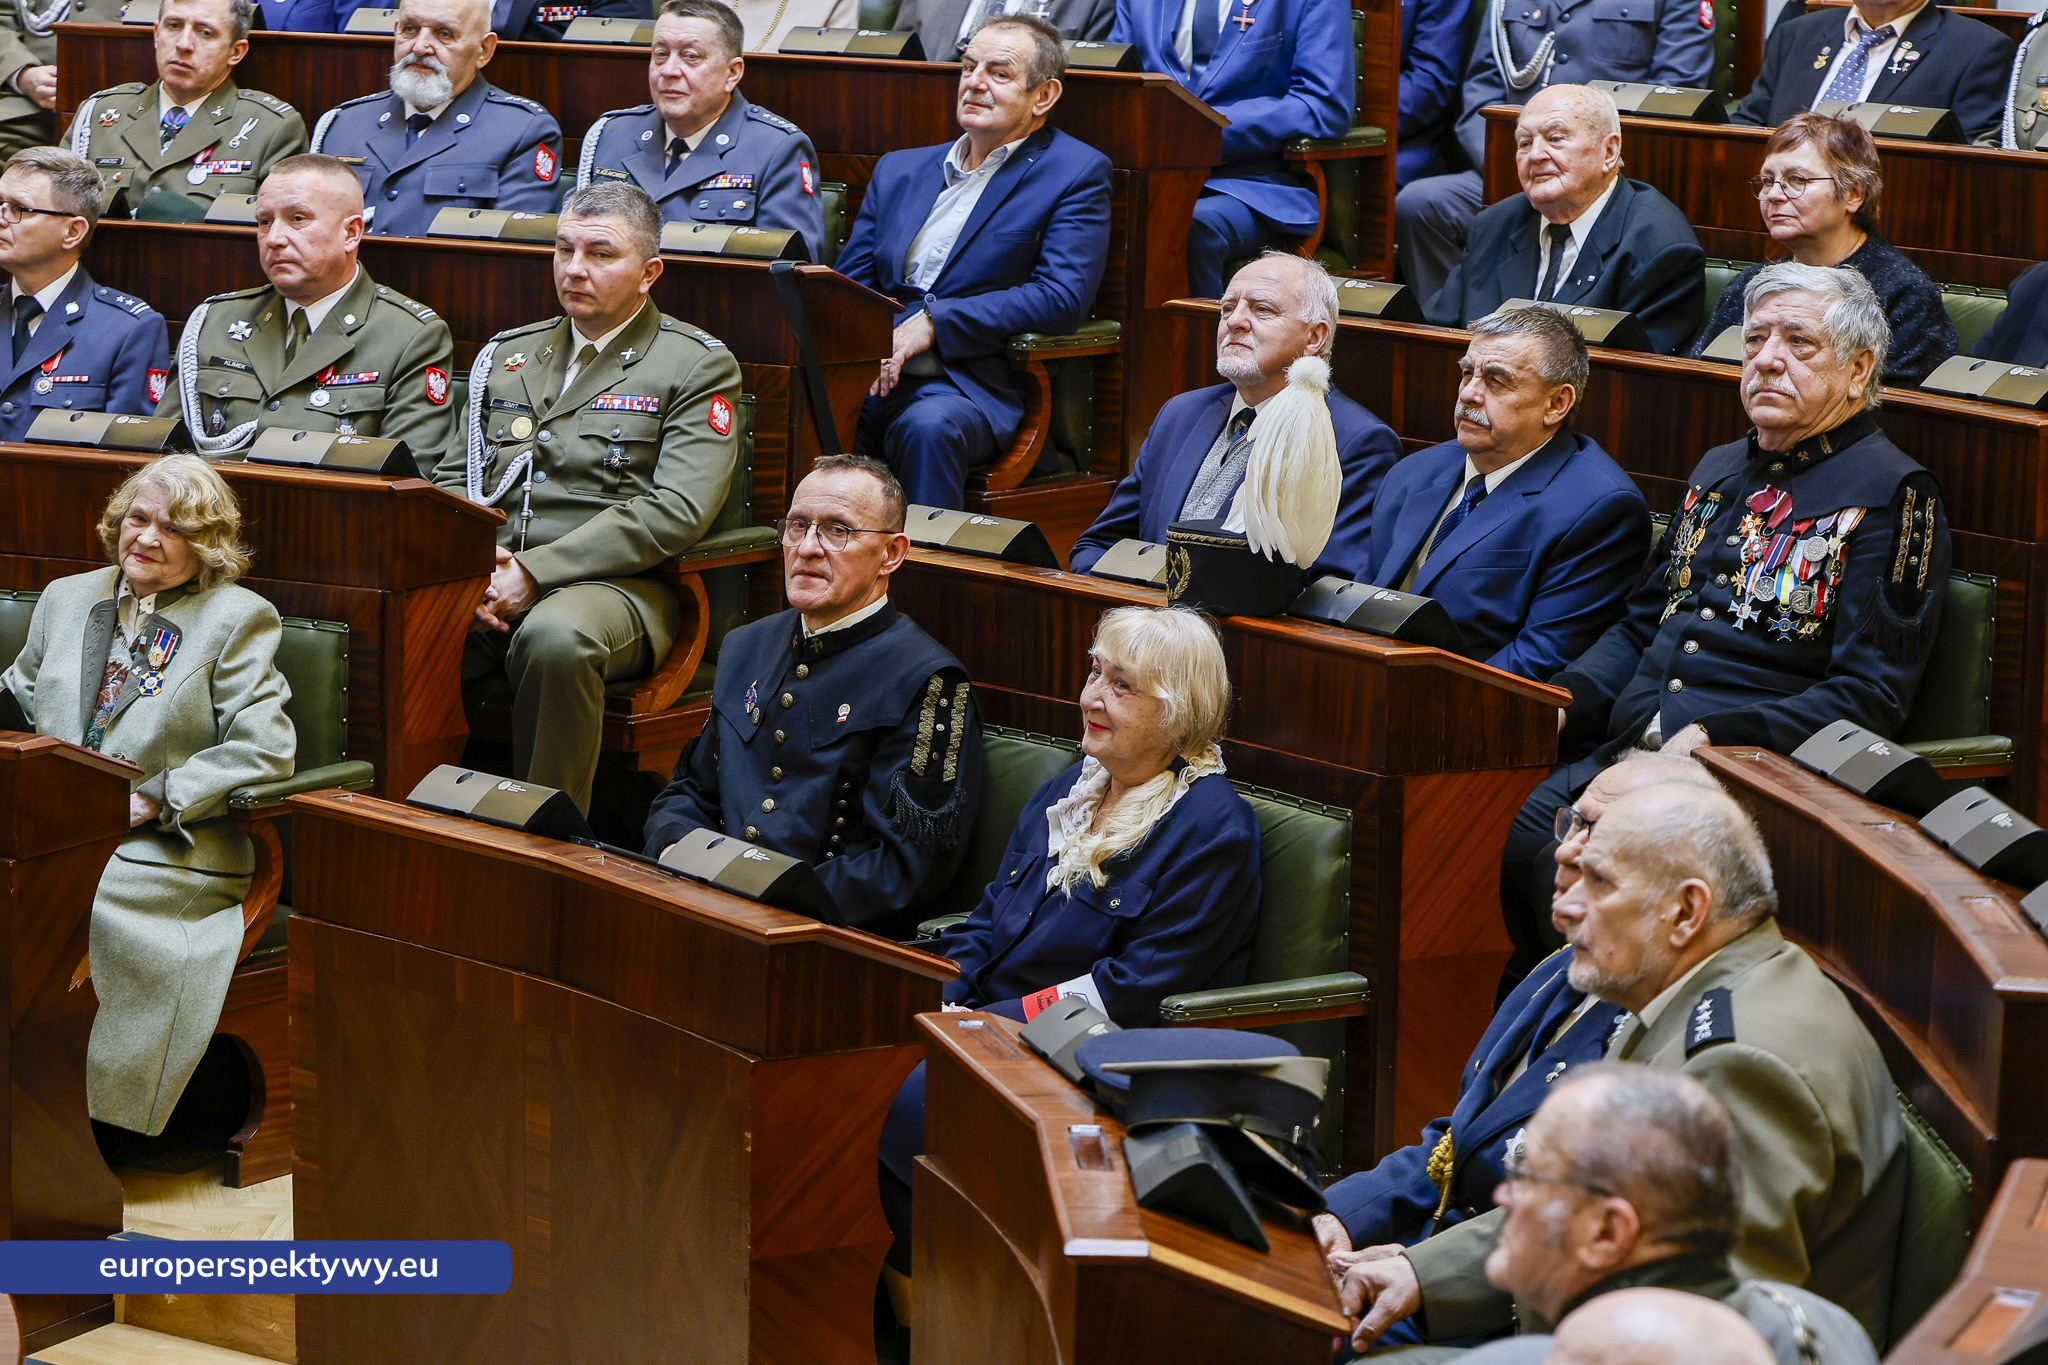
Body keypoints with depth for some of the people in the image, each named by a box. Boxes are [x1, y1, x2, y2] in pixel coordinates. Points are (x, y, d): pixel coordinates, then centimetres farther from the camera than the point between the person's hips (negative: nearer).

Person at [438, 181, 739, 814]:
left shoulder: (698, 366, 4)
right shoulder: (506, 355, 22)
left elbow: (675, 511, -8)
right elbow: (452, 478, 20)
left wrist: (534, 572, -15)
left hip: (616, 583, -4)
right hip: (488, 581, 4)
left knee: (556, 637, -39)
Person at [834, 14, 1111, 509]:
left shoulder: (1076, 174, 6)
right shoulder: (898, 170, 23)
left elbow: (1062, 297, -8)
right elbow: (848, 284, 18)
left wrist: (933, 323, -14)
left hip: (970, 387, -4)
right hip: (867, 379, 4)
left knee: (928, 426, -38)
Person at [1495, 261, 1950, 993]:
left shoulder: (1890, 493, -1)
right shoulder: (1720, 470, 23)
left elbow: (1869, 698, -8)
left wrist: (1719, 738, -20)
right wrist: (1561, 701, 7)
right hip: (1623, 753, 7)